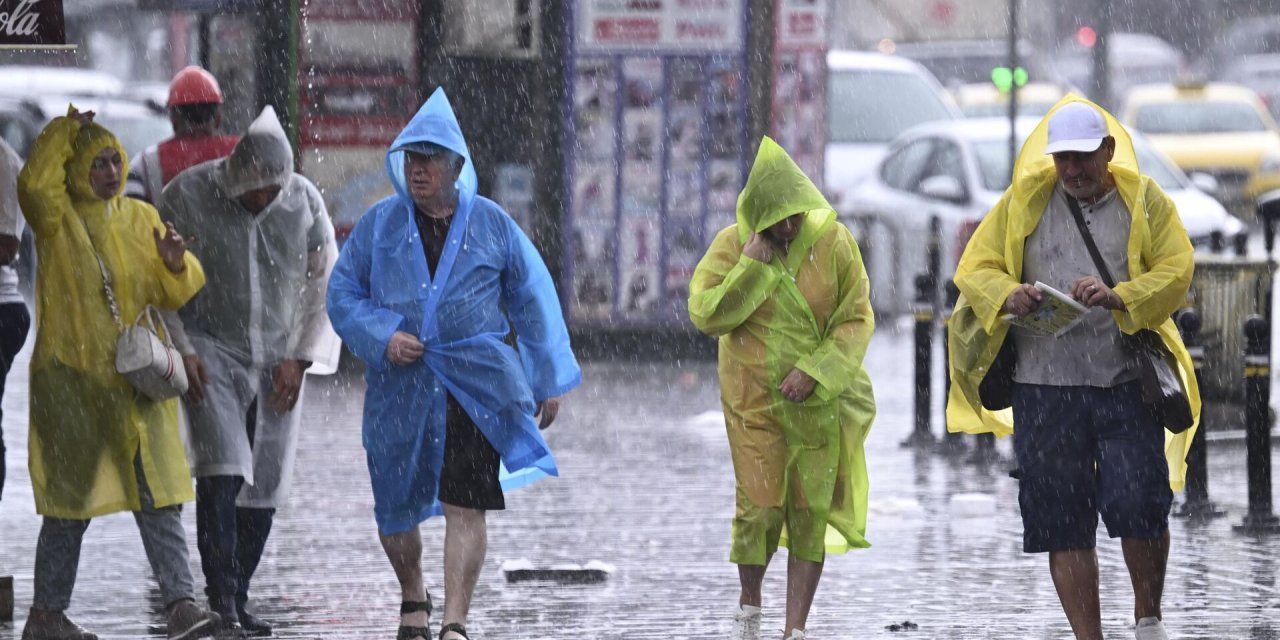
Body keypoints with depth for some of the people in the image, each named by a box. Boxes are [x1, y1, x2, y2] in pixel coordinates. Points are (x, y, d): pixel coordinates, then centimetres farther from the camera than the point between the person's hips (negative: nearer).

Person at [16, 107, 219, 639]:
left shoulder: (140, 218, 11)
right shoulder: (57, 218, -3)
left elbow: (174, 294, 10)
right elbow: (34, 184, -26)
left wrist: (175, 263, -11)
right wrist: (66, 130, -15)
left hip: (136, 375, 4)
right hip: (72, 378, -4)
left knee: (158, 496, -4)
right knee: (70, 499, 3)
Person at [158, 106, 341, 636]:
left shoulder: (305, 201, -3)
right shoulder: (187, 197, -10)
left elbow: (326, 285, 6)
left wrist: (299, 359, -2)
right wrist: (181, 351, -10)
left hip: (279, 365, 3)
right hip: (211, 352, -3)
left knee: (265, 487, 1)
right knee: (222, 472, -19)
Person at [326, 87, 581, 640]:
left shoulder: (491, 225, 6)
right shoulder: (380, 223, 6)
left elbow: (533, 301, 12)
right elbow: (342, 294, 10)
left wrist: (548, 382, 11)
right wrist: (381, 336, -9)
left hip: (476, 383, -2)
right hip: (399, 387, 2)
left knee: (465, 507, -12)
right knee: (395, 508, 9)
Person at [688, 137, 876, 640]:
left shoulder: (835, 242, -5)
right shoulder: (733, 245, -5)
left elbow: (857, 319, -5)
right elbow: (705, 315, -10)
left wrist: (813, 371, -16)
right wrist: (752, 267, -19)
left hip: (818, 399, 1)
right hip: (754, 400, -1)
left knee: (811, 512, 0)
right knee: (760, 506, -5)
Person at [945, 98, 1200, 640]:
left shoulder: (1145, 202, 7)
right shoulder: (1024, 203, 10)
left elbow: (1176, 271, -4)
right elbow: (974, 269, 7)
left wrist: (1120, 297, -22)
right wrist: (1006, 296, -16)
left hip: (1126, 386, -1)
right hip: (1045, 388, 1)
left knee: (1138, 504, -11)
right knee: (1063, 525, 1)